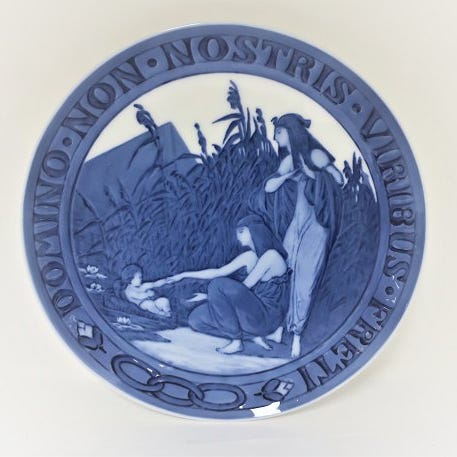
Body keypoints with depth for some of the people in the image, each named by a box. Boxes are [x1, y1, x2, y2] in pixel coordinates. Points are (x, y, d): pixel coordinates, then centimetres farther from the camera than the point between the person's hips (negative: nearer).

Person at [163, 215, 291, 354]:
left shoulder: (271, 256, -16)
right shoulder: (249, 256, 9)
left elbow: (244, 288, -17)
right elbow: (218, 272, 14)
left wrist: (209, 296, -9)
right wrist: (185, 275, 12)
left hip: (268, 317, -8)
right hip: (253, 310, 8)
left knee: (218, 284, -25)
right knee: (196, 319, -2)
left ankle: (237, 341, -14)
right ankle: (254, 335, -1)